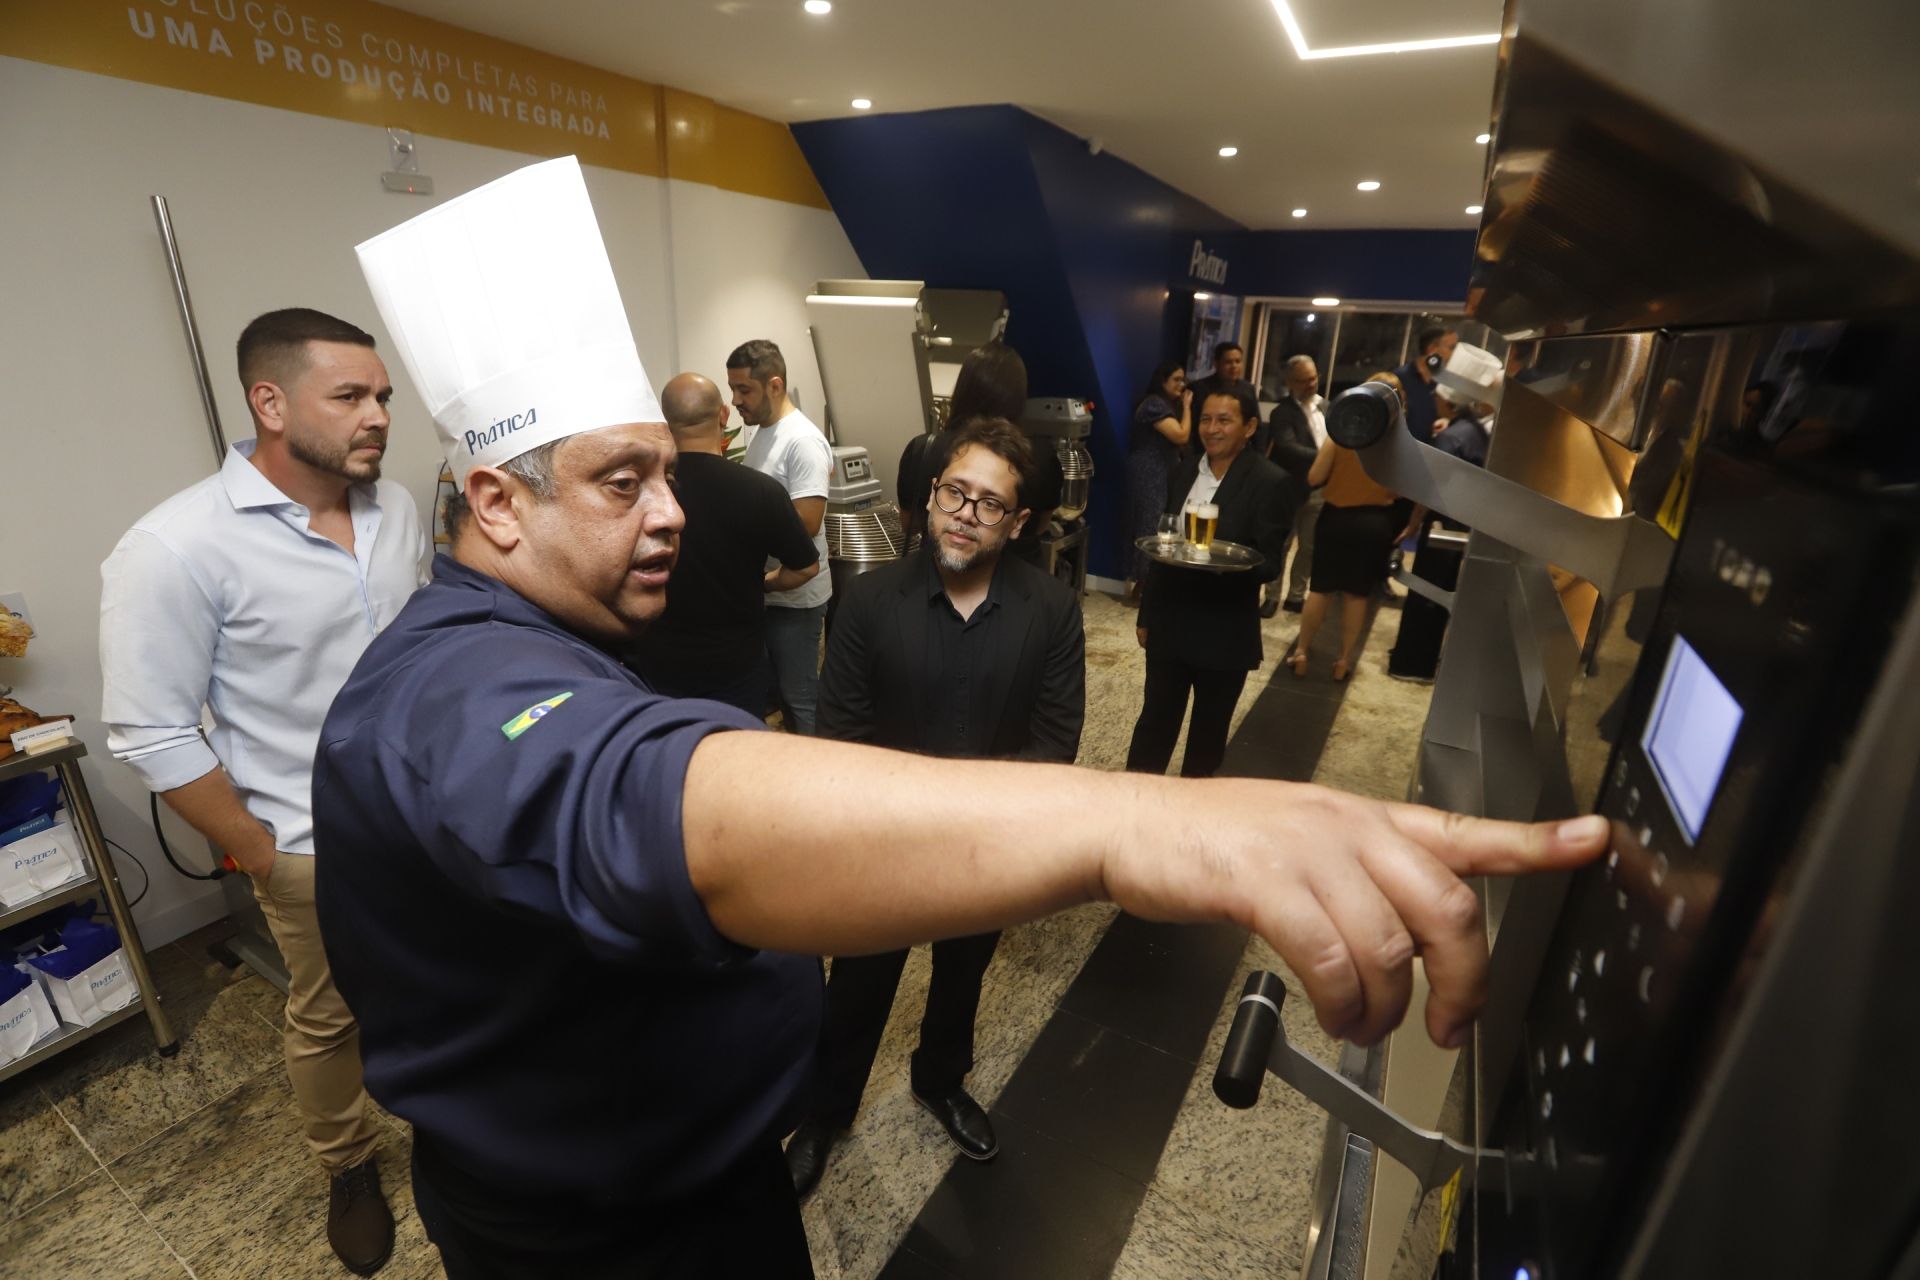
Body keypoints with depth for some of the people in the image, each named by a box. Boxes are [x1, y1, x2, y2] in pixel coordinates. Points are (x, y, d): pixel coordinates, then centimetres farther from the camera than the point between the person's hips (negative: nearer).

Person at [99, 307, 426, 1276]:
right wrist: (260, 858, -10)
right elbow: (153, 736, -15)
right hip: (319, 846, -4)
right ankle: (348, 1169, 45)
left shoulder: (396, 508, -4)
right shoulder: (176, 548, -20)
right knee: (328, 1020, 19)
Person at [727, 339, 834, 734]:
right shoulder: (761, 431, 10)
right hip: (765, 589, 9)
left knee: (799, 695, 2)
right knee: (778, 689, 20)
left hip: (795, 595, -9)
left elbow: (806, 523, -26)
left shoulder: (802, 441, -19)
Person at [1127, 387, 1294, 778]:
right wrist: (1146, 614, 13)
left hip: (1224, 634, -4)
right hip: (1169, 624, 4)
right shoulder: (1185, 472, 6)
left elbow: (1270, 564, -13)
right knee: (1155, 718, 9)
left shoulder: (1269, 482, -10)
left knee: (1209, 729, 13)